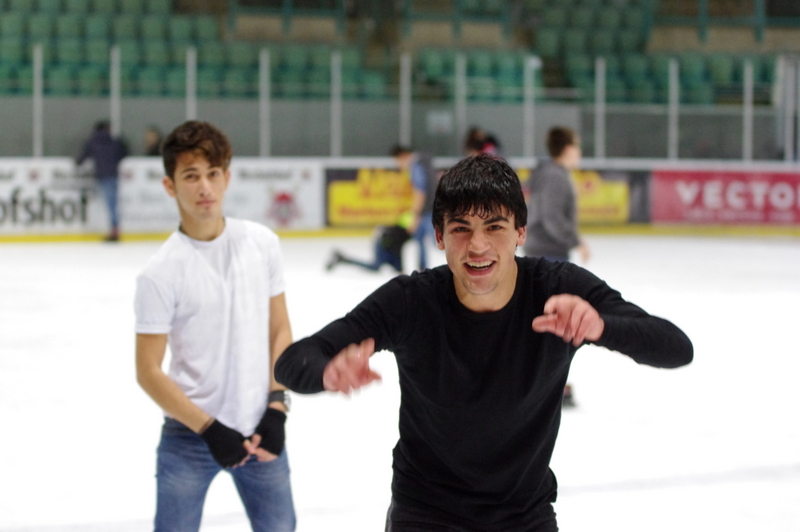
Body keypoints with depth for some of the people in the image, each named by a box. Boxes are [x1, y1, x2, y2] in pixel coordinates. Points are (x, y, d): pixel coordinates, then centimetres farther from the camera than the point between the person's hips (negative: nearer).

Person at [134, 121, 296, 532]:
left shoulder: (262, 243, -2)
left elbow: (279, 330, 6)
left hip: (258, 430, 3)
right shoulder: (161, 272, -13)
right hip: (189, 437, -3)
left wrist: (276, 407, -3)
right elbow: (148, 372, -11)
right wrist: (210, 429, -15)